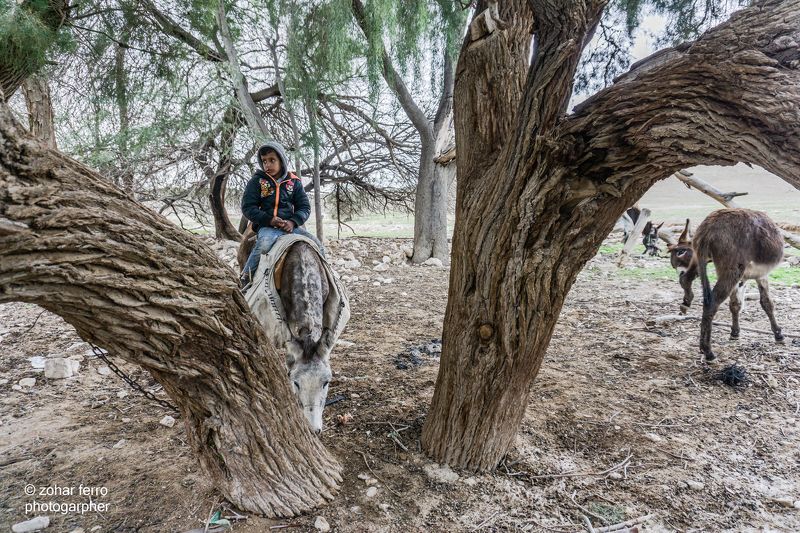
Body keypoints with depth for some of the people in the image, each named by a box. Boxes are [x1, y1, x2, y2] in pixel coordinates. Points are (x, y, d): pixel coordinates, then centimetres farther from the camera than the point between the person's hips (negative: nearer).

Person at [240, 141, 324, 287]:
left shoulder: (294, 182, 10)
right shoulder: (257, 181, 4)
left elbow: (304, 207, 9)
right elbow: (247, 207, -1)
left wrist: (293, 221, -12)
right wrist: (269, 220, -15)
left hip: (290, 225, 3)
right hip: (266, 226, -3)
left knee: (317, 245, -13)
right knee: (264, 245, -36)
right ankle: (246, 278, -15)